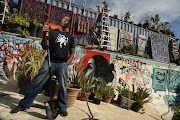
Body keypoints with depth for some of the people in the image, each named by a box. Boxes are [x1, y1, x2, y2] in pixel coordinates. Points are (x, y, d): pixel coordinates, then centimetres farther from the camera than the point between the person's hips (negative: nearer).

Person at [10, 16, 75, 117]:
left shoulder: (70, 37, 18)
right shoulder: (52, 32, 12)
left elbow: (72, 52, 16)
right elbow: (45, 47, 7)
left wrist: (67, 63, 3)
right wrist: (44, 35, -8)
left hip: (63, 64, 1)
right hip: (49, 61, -1)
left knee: (63, 86, -2)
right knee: (37, 82, -4)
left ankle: (63, 108, 14)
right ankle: (24, 104, 8)